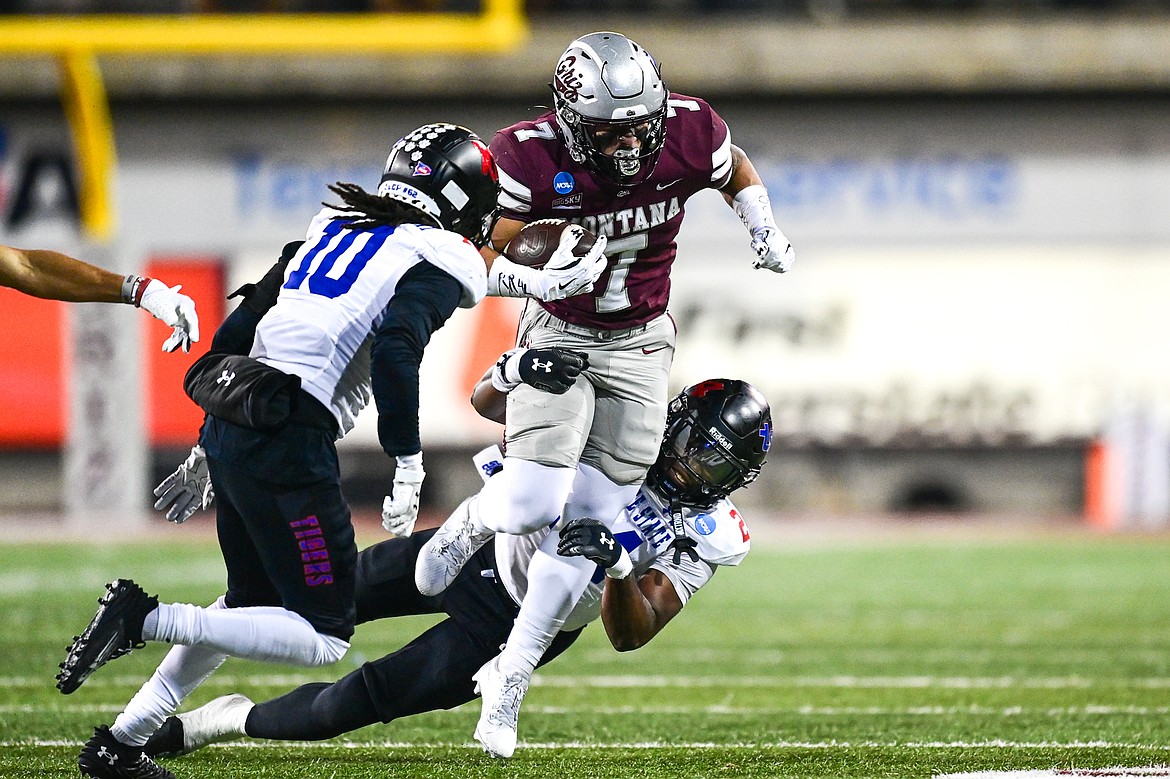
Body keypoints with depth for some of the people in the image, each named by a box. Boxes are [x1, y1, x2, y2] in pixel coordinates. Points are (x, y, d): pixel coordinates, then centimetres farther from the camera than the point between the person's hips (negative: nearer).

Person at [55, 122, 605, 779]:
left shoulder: (334, 224, 21)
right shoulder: (441, 261, -1)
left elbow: (241, 323, 22)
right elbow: (394, 353, -17)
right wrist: (409, 465, -10)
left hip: (226, 426, 9)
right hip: (289, 440, -8)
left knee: (252, 603, 24)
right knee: (325, 637, -1)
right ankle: (145, 619, -13)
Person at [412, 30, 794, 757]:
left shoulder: (689, 131, -16)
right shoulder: (531, 158, -24)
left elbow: (737, 173, 9)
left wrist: (765, 231, -6)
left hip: (639, 345, 2)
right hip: (558, 335, -2)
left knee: (586, 524, 0)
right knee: (532, 506, -18)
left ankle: (510, 676, 14)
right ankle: (473, 523, 20)